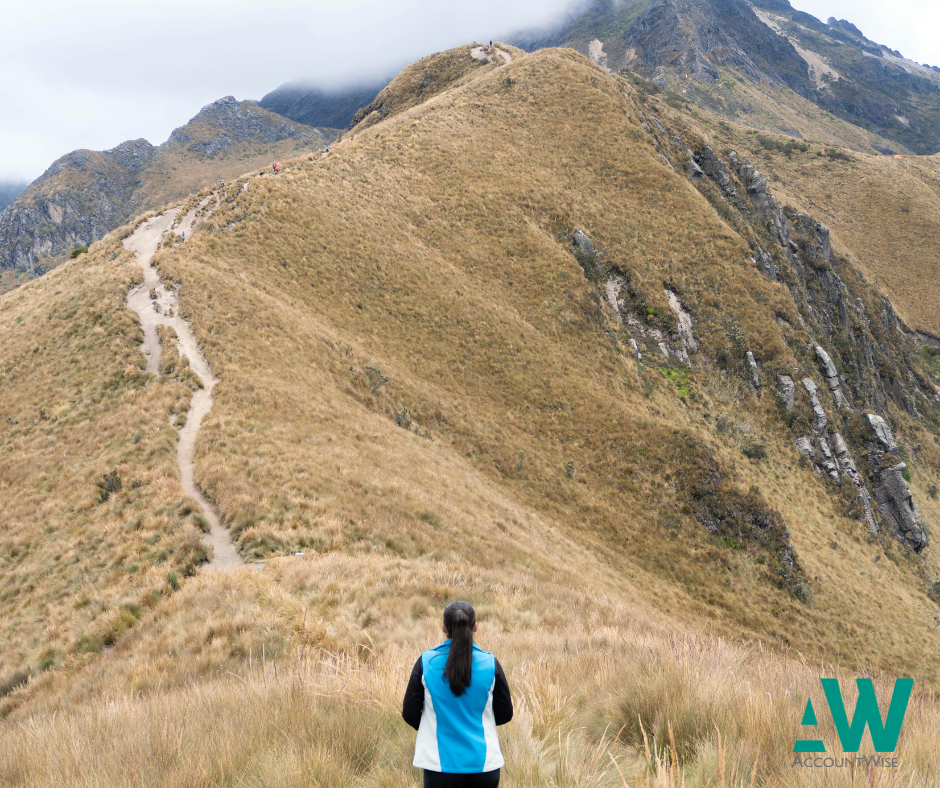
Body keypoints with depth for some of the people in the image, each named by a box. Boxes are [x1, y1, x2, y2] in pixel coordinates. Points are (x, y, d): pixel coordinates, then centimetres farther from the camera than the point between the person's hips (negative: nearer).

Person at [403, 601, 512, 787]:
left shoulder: (426, 662, -7)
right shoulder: (490, 664, -7)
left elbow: (409, 714, -2)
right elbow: (505, 714, 2)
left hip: (440, 764, 0)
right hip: (484, 763, 1)